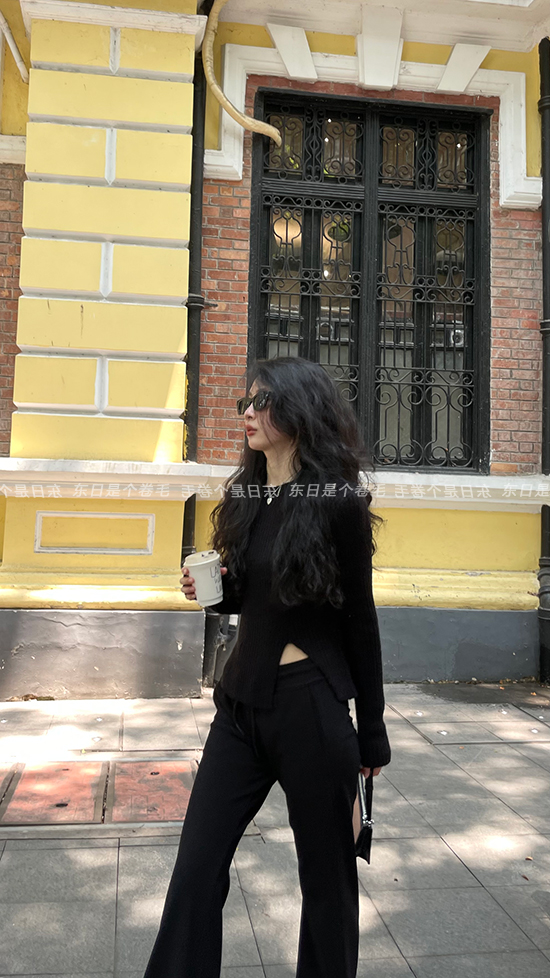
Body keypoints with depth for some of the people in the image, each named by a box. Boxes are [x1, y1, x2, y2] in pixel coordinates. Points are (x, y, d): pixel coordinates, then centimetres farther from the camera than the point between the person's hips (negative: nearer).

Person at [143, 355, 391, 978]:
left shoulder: (338, 501, -11)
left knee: (326, 873, 13)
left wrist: (371, 732, -2)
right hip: (243, 698, 6)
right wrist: (214, 591, -5)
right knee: (198, 866, 10)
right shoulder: (245, 496, 7)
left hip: (311, 704, -6)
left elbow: (359, 619, -7)